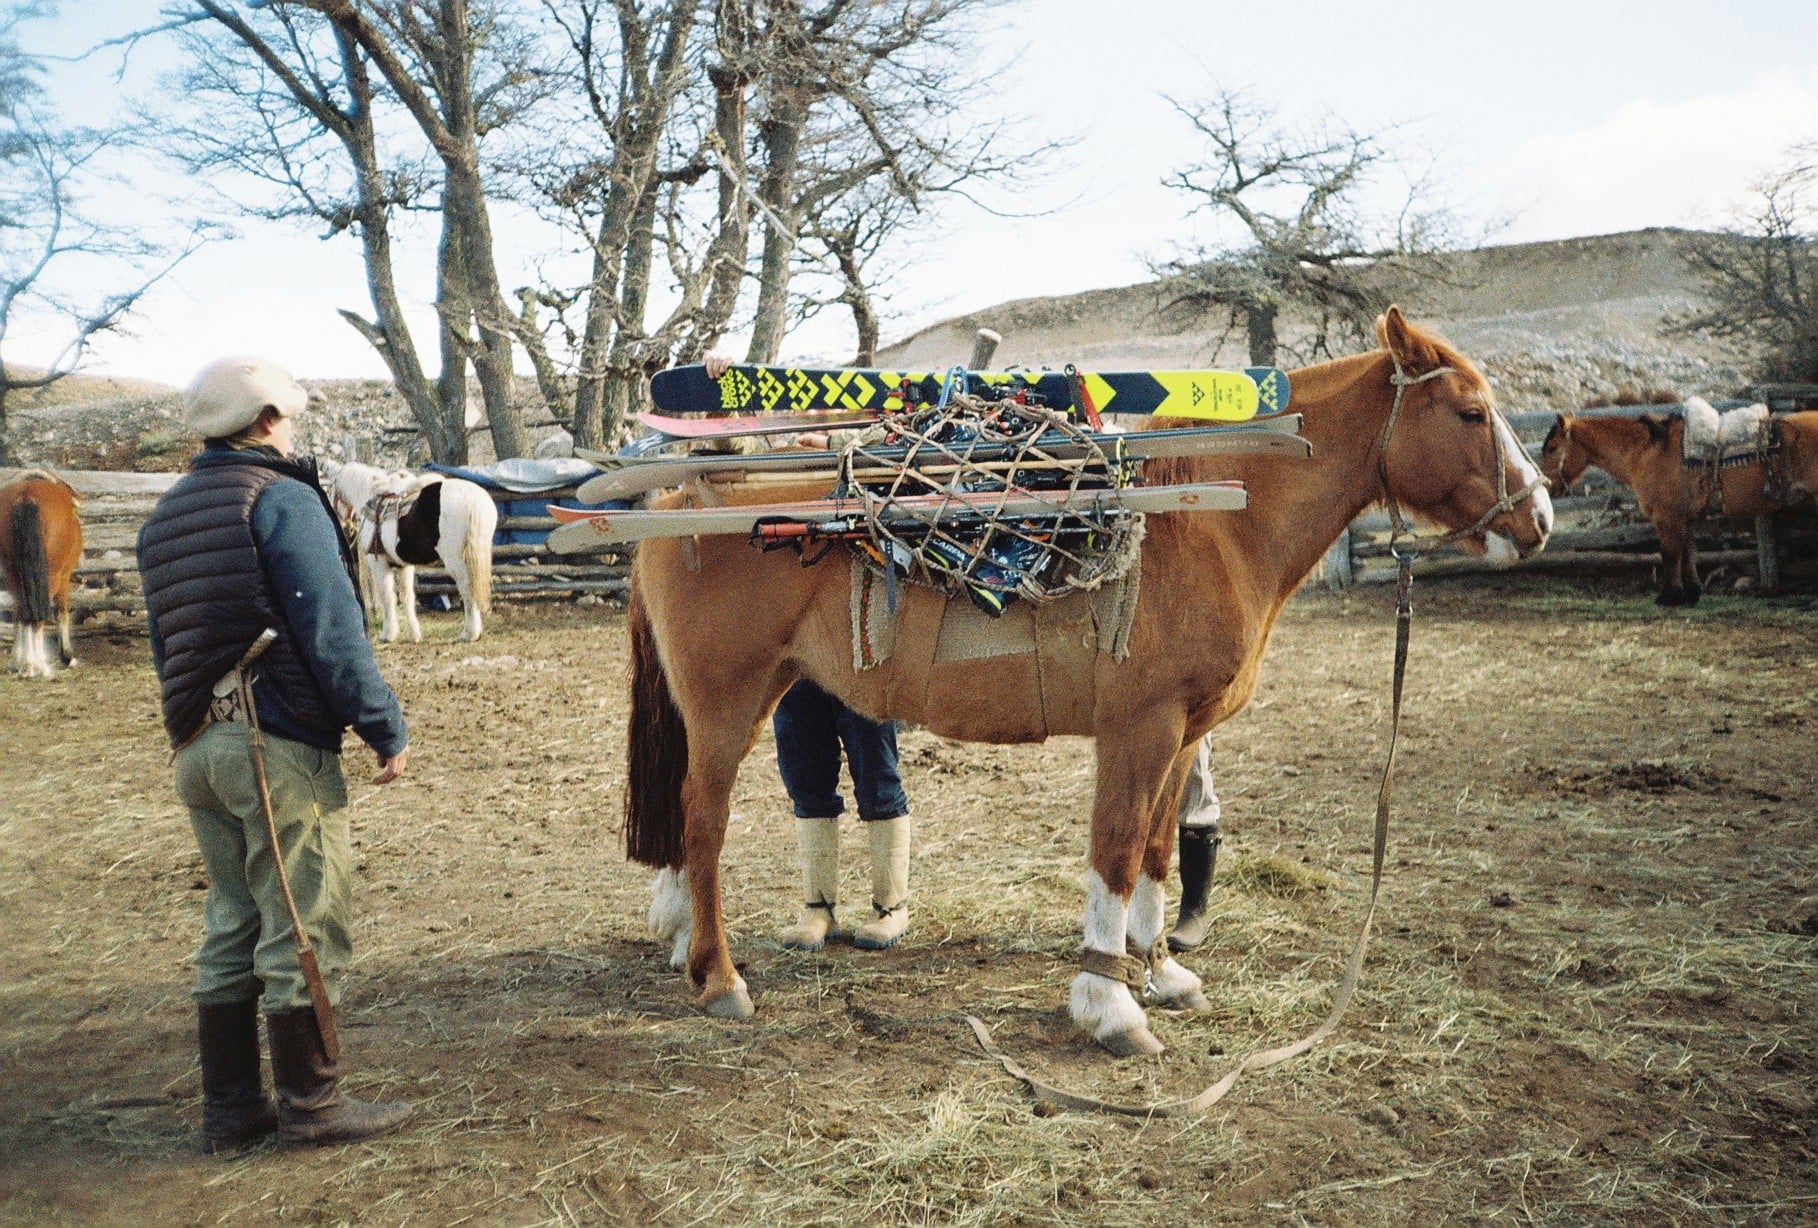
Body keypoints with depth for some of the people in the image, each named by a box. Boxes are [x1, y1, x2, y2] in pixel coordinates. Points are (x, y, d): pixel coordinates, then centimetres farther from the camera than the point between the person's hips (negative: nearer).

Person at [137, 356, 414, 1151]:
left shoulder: (163, 517, 16)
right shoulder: (284, 498, -10)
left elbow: (166, 646, 20)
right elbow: (333, 633, -17)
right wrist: (387, 731, -11)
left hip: (197, 748, 8)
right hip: (280, 745, -8)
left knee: (232, 923, 15)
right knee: (304, 927, 1)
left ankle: (229, 1108, 22)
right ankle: (309, 1104, 10)